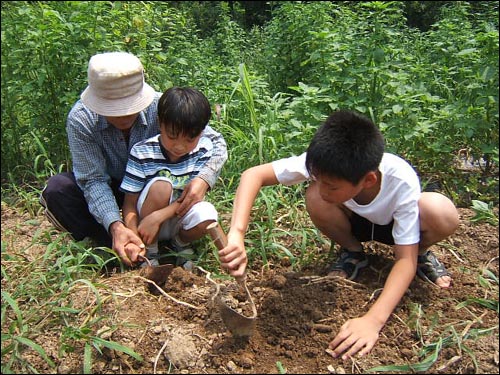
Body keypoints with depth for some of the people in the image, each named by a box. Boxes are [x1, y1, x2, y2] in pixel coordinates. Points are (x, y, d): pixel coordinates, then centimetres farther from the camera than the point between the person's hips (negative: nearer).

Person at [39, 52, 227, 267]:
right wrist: (115, 225, -44)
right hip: (111, 188, 0)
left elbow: (215, 142, -22)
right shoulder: (81, 120, -28)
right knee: (57, 189, -28)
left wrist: (203, 180, -43)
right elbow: (93, 180, -27)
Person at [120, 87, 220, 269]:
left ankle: (181, 243, 4)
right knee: (161, 186, -32)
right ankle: (149, 251, -10)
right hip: (145, 221, -1)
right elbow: (129, 203, -13)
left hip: (180, 219, 2)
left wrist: (157, 217, -29)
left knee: (206, 214, -32)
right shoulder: (142, 152, -16)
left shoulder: (204, 149, -12)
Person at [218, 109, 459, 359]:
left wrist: (373, 320, -48)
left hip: (394, 224, -1)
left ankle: (421, 254, 1)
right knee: (314, 199, -33)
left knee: (443, 213, -36)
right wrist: (237, 234, -51)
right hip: (353, 221, 2)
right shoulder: (326, 166, -35)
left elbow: (405, 260, -34)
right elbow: (254, 175, -36)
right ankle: (352, 253, -2)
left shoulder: (402, 182, -38)